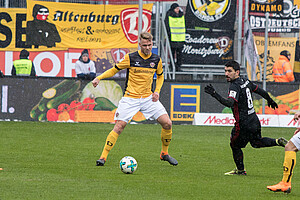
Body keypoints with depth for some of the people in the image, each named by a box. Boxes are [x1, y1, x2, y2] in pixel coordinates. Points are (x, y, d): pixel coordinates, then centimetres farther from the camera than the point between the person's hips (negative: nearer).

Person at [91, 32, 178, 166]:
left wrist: (157, 91, 6)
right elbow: (114, 70, 5)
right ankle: (103, 156, -7)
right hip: (130, 98, -3)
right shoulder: (130, 58, -6)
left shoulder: (156, 60, 3)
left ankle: (164, 153, 14)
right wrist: (99, 78, -8)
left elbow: (160, 76, 22)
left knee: (167, 124, -7)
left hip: (148, 98, 3)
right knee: (119, 126, -14)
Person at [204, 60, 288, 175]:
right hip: (254, 120, 8)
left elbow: (230, 103, -37)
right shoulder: (246, 82, 5)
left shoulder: (235, 86, -21)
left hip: (243, 124, -8)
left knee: (235, 145, 12)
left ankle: (240, 170, 23)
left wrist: (215, 95, -48)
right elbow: (260, 91, 20)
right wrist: (270, 100, 38)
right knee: (256, 142, 28)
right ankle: (277, 142, 11)